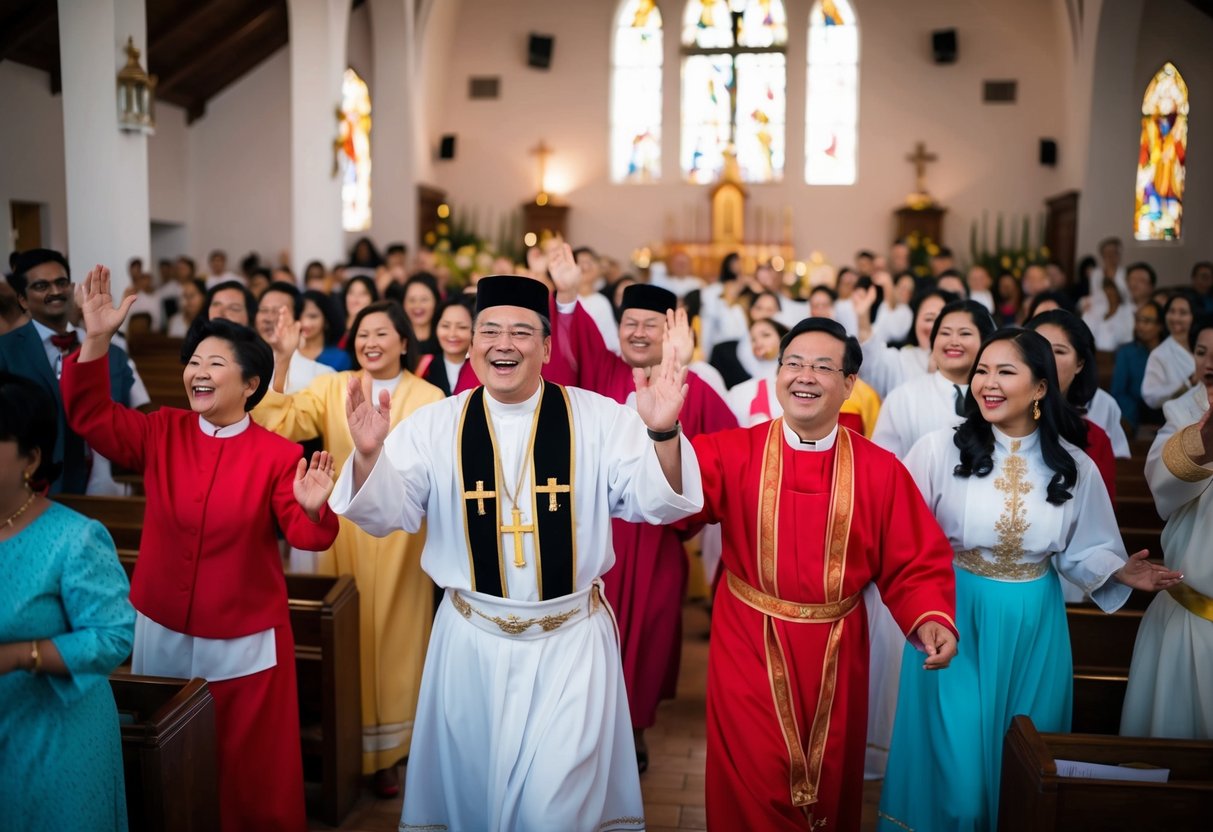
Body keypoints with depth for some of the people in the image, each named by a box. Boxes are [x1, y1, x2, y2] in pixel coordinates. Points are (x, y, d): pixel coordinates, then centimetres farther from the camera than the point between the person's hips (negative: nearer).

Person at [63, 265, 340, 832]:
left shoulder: (278, 455, -13)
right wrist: (97, 339, -23)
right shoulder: (161, 432, -2)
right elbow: (91, 416, -11)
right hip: (161, 632, 4)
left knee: (250, 768, 12)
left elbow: (304, 535, -16)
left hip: (245, 642, -3)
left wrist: (312, 509, -40)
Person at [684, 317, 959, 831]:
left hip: (836, 653, 2)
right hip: (749, 647, -1)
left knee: (830, 784, 20)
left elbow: (916, 563, -2)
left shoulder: (880, 470, -6)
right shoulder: (732, 452, -10)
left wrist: (931, 620, -21)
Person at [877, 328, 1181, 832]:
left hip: (1033, 624, 3)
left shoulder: (1075, 467, -2)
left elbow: (1082, 549, 6)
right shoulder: (940, 449, -11)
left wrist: (1120, 571, -11)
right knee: (954, 751, 3)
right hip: (955, 615, -2)